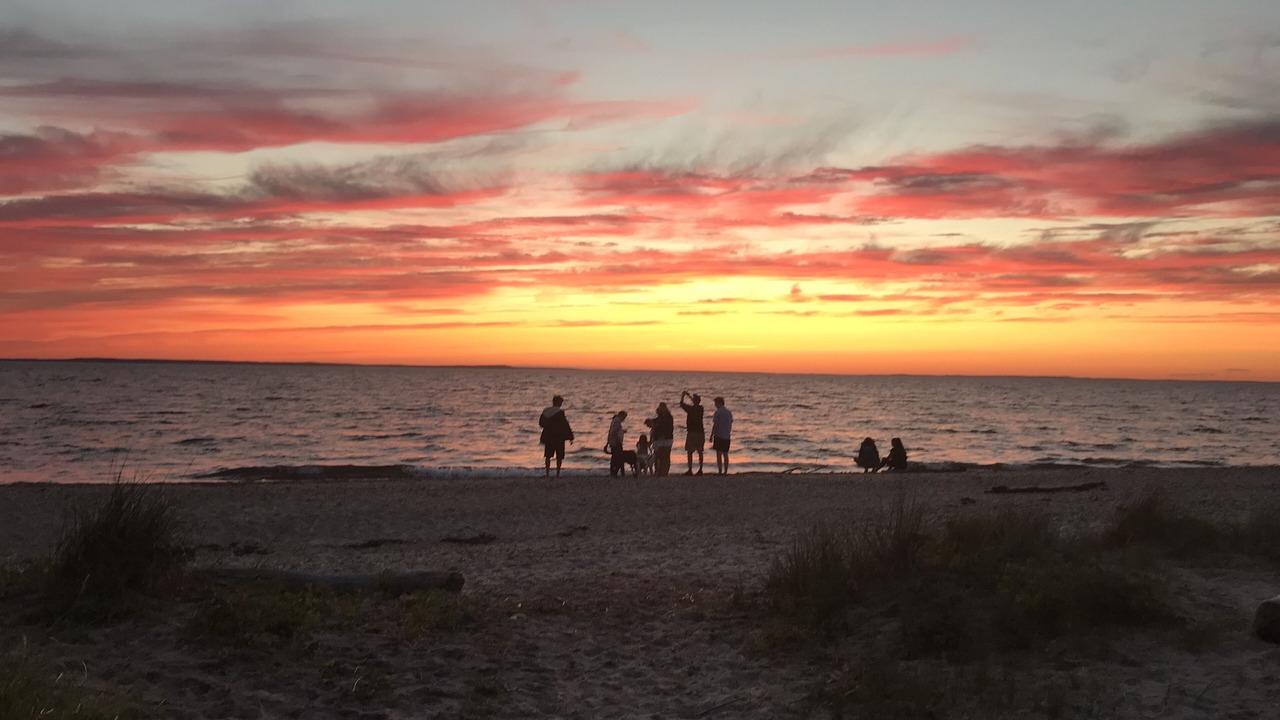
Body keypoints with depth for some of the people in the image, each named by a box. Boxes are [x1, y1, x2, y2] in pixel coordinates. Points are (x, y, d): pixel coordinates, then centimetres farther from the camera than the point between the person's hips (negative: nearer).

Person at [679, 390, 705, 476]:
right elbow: (696, 403, 27)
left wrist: (683, 396, 19)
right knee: (700, 452, 10)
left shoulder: (690, 409, -12)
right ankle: (700, 470, 10)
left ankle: (690, 470, -5)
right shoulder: (700, 408, 4)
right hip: (700, 432, 6)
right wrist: (688, 395, 36)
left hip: (692, 433, -6)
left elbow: (681, 404, 3)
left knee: (689, 452, -1)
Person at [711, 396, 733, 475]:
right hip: (727, 436, 6)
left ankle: (720, 471, -7)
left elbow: (715, 425, -12)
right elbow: (731, 425, 15)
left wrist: (711, 436, -8)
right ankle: (725, 471, 10)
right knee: (725, 454, 10)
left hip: (719, 436, -6)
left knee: (719, 454, -4)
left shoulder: (717, 412, -10)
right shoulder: (729, 412, 11)